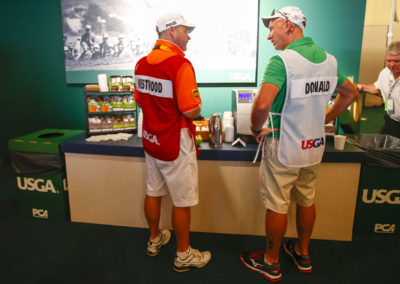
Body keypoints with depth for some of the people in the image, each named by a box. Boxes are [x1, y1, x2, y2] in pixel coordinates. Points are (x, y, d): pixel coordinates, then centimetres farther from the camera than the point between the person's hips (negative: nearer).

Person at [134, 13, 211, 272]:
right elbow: (192, 111, -23)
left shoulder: (142, 63, 5)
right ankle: (183, 255, 25)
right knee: (182, 201, 7)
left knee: (153, 193, 20)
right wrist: (196, 106, -2)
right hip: (175, 144, -8)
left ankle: (155, 240, 41)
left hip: (151, 140, 8)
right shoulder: (180, 63, -19)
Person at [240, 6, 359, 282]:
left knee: (277, 206, 8)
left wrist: (257, 128, -14)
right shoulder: (328, 59, 5)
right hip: (315, 145, 7)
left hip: (284, 148, -7)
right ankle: (303, 254, 40)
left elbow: (262, 104, -32)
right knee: (307, 200, 21)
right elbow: (351, 93, 17)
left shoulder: (282, 61, -19)